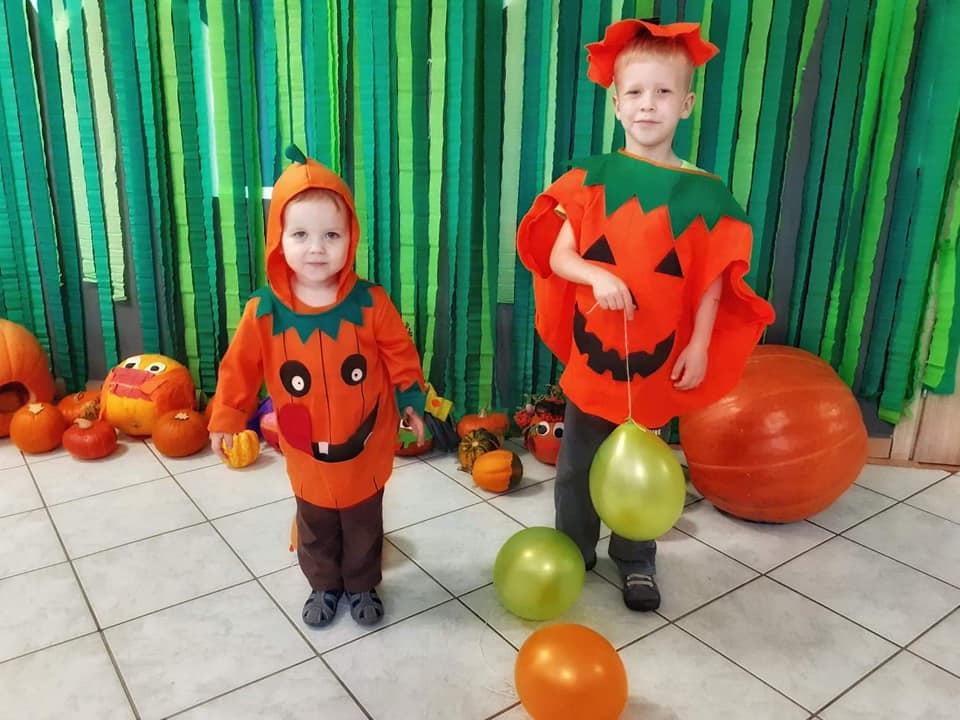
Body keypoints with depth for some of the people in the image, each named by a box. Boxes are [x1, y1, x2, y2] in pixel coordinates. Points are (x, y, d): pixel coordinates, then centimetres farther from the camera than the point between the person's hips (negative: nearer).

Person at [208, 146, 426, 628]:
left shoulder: (370, 302, -18)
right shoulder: (264, 310, -16)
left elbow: (400, 354, -5)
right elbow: (240, 367, -4)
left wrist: (411, 400, 0)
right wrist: (226, 417, 3)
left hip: (366, 445, 0)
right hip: (305, 452, 1)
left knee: (364, 524, 19)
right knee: (315, 527, 22)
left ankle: (363, 586, 43)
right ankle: (324, 586, 46)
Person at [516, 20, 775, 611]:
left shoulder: (705, 193, -5)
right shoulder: (591, 177, -4)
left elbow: (712, 279, -1)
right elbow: (558, 256, -6)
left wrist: (699, 346, -5)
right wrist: (597, 274, -24)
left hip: (658, 359, 0)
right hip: (590, 350, 1)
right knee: (577, 466, 14)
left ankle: (637, 559, 37)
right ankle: (573, 550, 36)